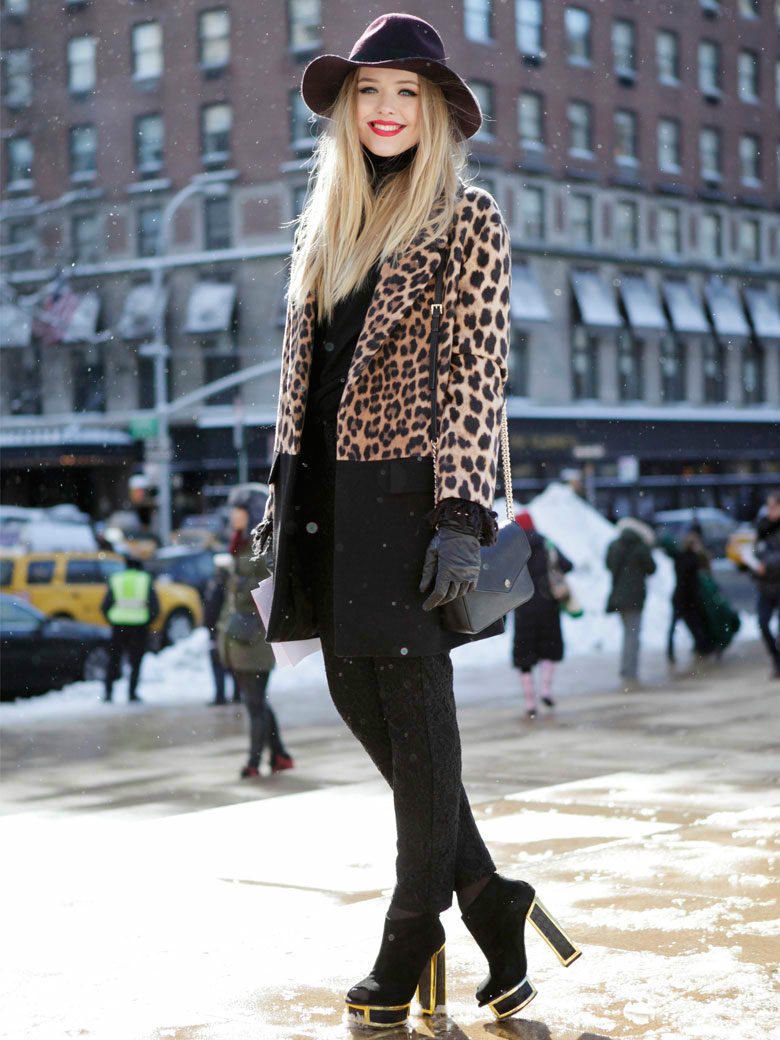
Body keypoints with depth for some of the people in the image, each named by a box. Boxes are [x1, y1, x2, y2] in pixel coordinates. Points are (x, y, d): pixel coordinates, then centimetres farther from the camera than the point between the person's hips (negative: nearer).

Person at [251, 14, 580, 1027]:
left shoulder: (467, 220, -3)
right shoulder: (322, 223, 15)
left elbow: (478, 372, -10)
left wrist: (461, 515, -17)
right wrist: (281, 496, 15)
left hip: (410, 489, -7)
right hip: (327, 495, 7)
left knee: (416, 709, -1)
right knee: (355, 692, 7)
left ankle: (412, 938, 13)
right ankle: (488, 895, 20)